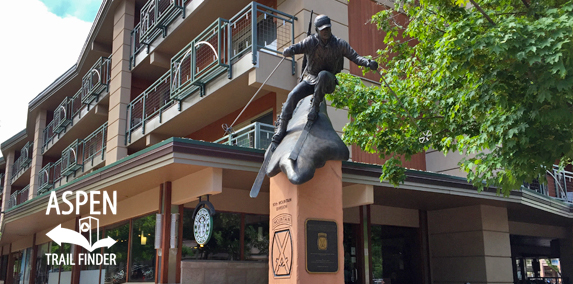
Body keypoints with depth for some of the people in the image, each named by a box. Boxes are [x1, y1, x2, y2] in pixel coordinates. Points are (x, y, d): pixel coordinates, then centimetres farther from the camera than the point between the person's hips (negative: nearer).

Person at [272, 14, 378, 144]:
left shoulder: (339, 44, -6)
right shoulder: (310, 41, -7)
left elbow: (354, 56, -11)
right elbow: (296, 47, -19)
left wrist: (368, 62, -31)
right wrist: (289, 50, -45)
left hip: (328, 82, -1)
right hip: (310, 79, 2)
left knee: (323, 75, -37)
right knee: (293, 95, -21)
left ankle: (315, 107, -25)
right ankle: (281, 127, -10)